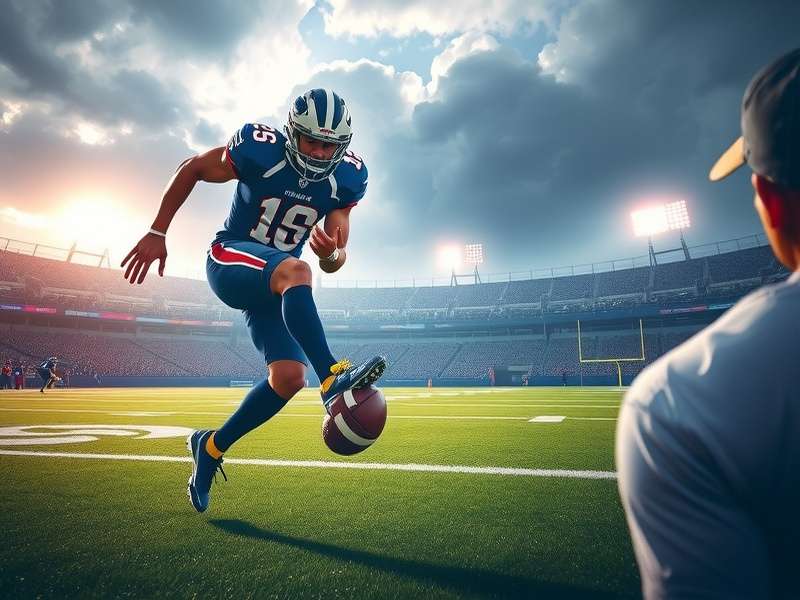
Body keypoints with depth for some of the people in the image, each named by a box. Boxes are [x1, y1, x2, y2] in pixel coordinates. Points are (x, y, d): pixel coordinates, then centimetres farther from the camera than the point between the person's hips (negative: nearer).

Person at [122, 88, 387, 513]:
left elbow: (334, 264, -4)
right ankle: (333, 380, -42)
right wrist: (157, 233, -3)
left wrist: (332, 251, -29)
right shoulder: (258, 149, -16)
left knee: (289, 378, -11)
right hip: (231, 260, -4)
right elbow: (191, 169, -1)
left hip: (275, 284, 4)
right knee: (294, 270, -39)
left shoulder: (347, 178, -6)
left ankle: (212, 445, 10)